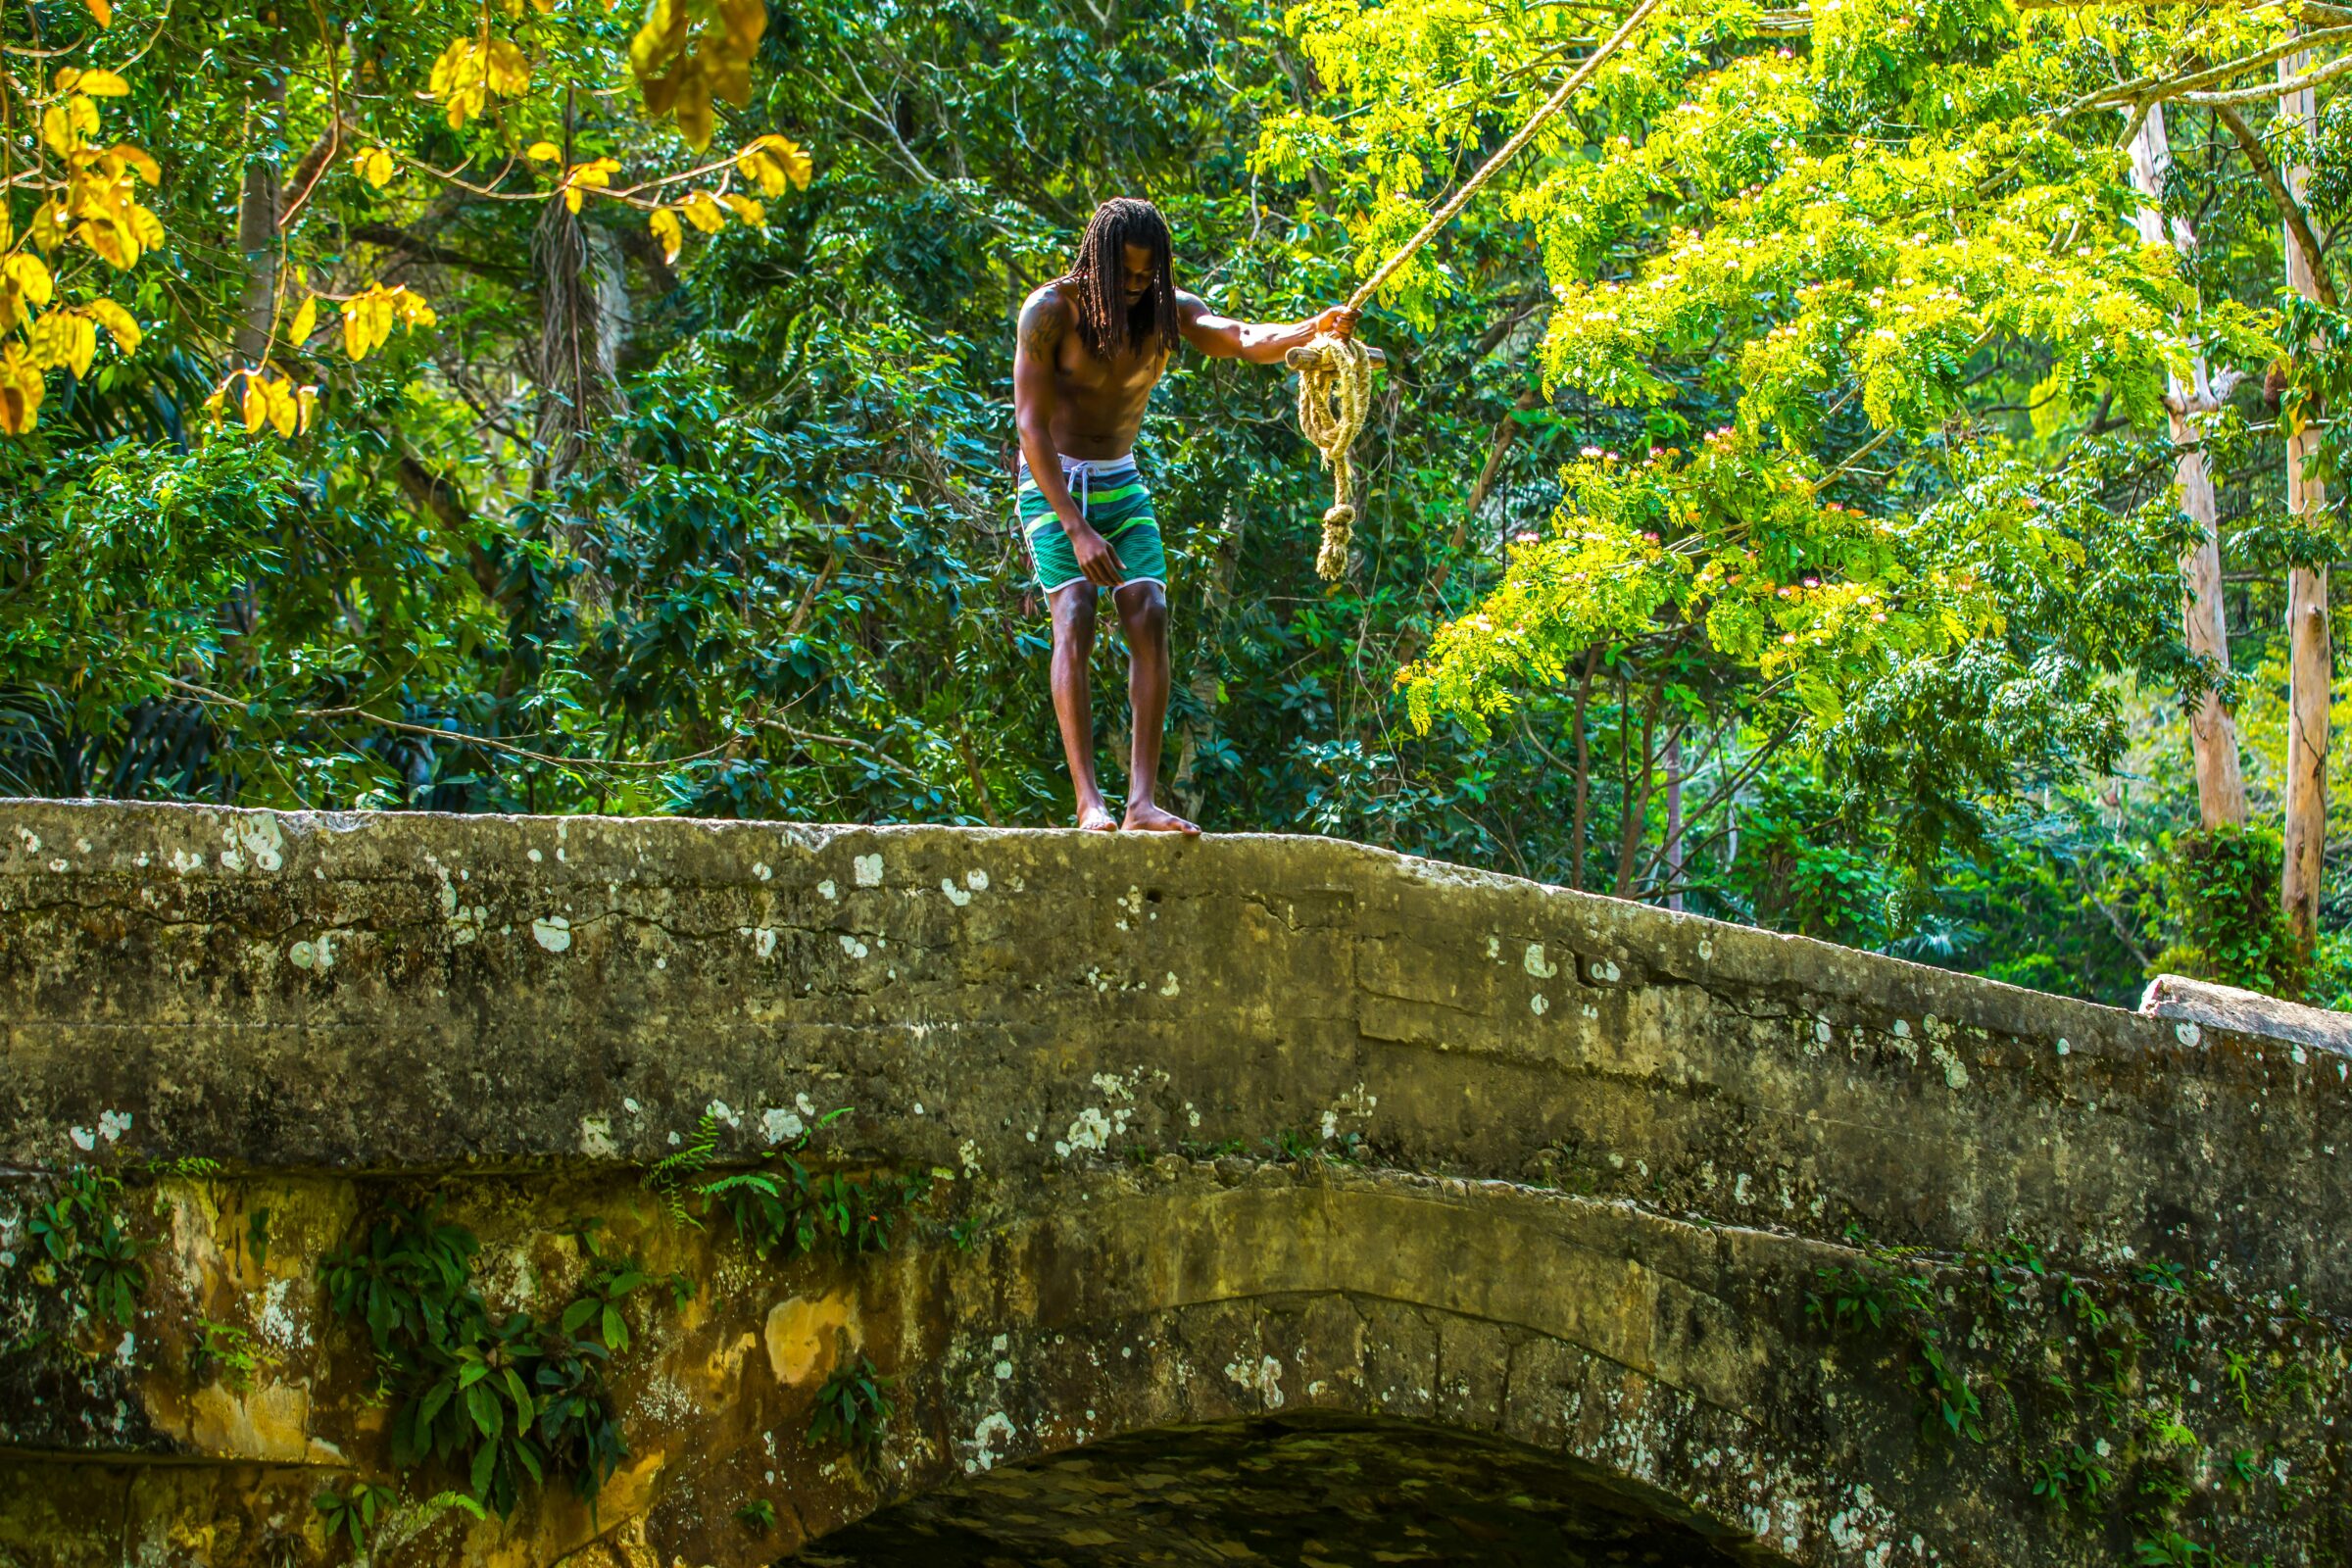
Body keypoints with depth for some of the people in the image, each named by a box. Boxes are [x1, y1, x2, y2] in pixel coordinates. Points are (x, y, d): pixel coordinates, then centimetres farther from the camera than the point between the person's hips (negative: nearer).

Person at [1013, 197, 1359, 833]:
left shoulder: (1167, 311, -4)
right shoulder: (1051, 310, -15)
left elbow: (1245, 340, -21)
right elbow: (1031, 425, -18)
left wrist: (1315, 328, -44)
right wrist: (1076, 529, -24)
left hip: (1122, 484, 4)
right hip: (1052, 483, -4)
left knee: (1149, 618, -13)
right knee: (1074, 619, -20)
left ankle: (1143, 799, -19)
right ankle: (1088, 799, -26)